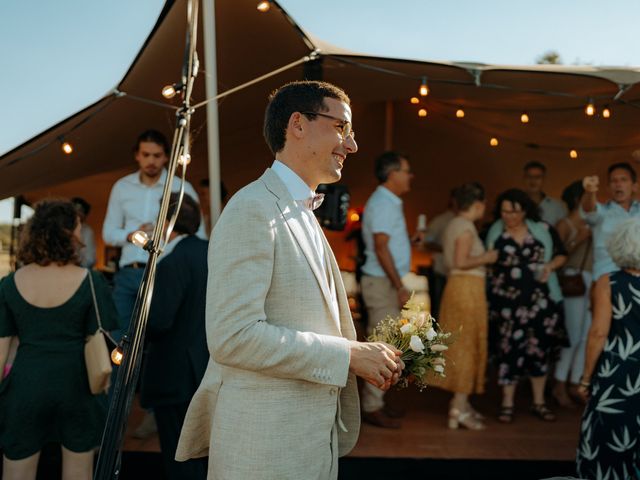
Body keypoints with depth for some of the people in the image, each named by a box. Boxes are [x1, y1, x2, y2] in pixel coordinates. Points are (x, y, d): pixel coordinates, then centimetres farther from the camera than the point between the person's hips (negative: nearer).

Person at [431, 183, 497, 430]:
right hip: (468, 287, -9)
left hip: (456, 285, 9)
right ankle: (459, 407, -3)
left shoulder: (452, 225, 16)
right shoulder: (466, 226, -12)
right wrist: (486, 258, -8)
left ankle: (460, 402, 19)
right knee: (468, 345, -4)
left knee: (459, 344, 12)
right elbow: (461, 261, -21)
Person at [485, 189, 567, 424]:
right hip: (507, 302, -2)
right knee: (509, 349, -1)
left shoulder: (543, 230, 1)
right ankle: (507, 404, 12)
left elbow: (561, 254, 11)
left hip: (540, 299, 2)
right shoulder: (493, 232, -2)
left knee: (539, 348, 9)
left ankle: (539, 402, 22)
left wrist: (550, 266, -10)